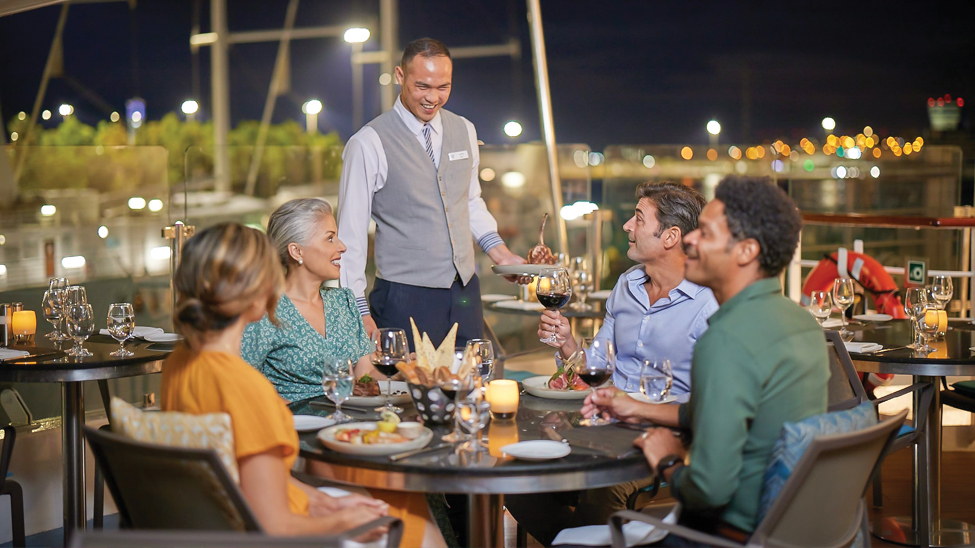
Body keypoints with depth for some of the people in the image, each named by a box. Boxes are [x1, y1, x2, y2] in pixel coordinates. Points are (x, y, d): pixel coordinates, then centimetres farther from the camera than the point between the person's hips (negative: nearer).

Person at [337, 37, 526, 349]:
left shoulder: (464, 131, 8)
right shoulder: (368, 144, -9)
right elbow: (350, 233, -7)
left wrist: (497, 249, 6)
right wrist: (360, 311, -10)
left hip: (465, 291, 5)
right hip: (406, 298, -5)